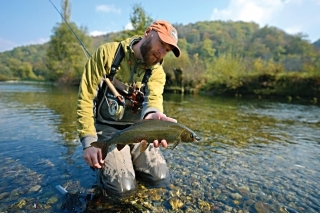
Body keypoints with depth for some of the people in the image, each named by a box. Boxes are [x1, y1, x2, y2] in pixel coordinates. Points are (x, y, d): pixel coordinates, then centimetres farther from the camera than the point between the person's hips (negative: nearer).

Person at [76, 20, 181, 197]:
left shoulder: (157, 71, -3)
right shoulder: (107, 53, -13)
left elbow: (154, 97, -24)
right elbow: (85, 98, -13)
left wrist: (152, 115, -50)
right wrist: (89, 141, -19)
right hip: (107, 127, -3)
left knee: (160, 178, -2)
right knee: (123, 188, -15)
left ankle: (129, 159, 25)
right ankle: (101, 164, 16)